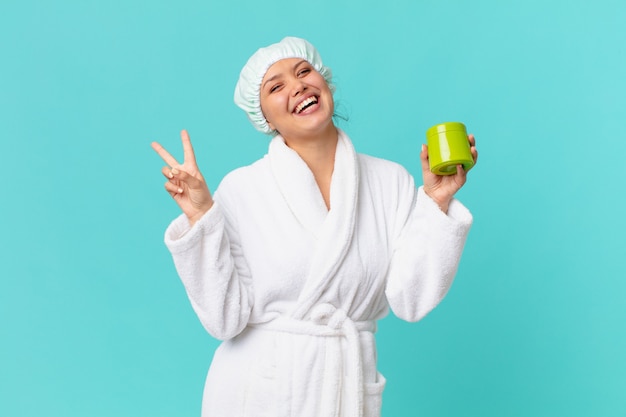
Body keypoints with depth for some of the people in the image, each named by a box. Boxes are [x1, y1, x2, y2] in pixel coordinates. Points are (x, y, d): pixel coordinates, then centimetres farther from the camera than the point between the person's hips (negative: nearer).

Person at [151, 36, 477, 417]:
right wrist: (200, 218, -19)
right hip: (260, 386, -2)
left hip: (351, 386, 2)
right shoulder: (241, 190, -10)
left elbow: (410, 301, -9)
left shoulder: (391, 181, -3)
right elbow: (226, 319, -13)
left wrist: (436, 201, -13)